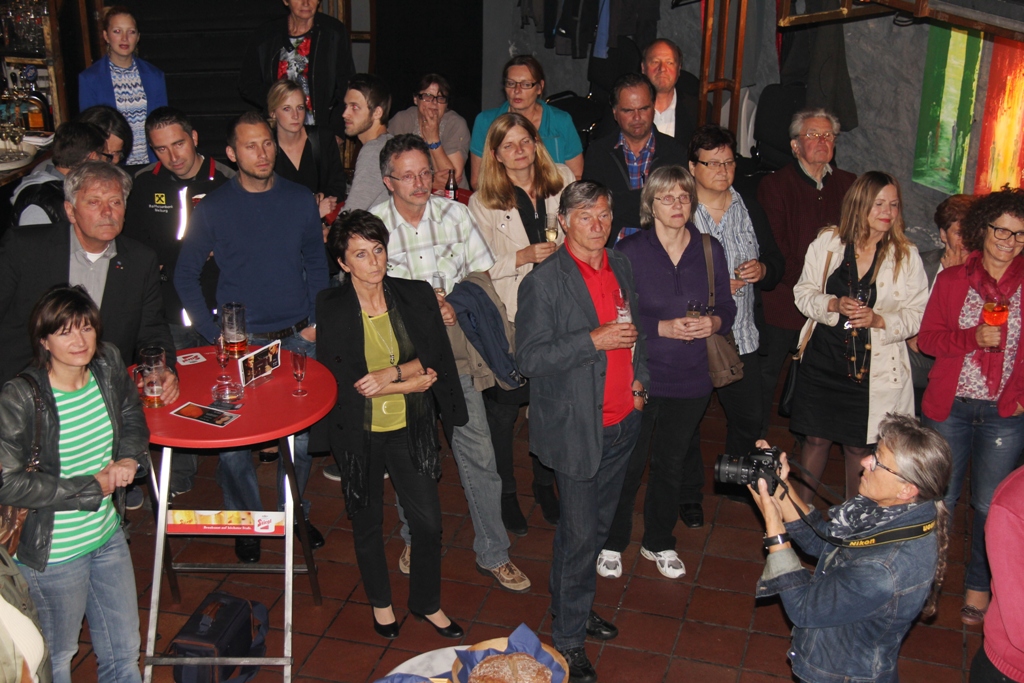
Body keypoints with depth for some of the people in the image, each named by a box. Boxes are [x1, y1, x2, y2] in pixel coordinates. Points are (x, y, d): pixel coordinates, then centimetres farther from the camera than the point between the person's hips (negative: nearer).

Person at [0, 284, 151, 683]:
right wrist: (89, 488, -19)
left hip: (108, 535, 5)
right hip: (52, 552, -5)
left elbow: (132, 418, 12)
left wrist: (130, 456, -9)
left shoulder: (108, 365, -7)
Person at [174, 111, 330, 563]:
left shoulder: (300, 200, 3)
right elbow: (185, 276, 2)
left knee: (299, 436, 10)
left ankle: (295, 512, 31)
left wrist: (315, 321, 1)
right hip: (238, 343, -2)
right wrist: (214, 334, -5)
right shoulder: (212, 208, -4)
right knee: (233, 440, 2)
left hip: (297, 339, 2)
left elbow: (316, 264, 11)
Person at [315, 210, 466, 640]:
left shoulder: (417, 297, -5)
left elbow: (434, 358, -7)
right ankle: (380, 602, 41)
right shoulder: (330, 309, -12)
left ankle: (426, 602, 32)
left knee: (428, 522, 6)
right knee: (367, 522, 16)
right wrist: (411, 382, -15)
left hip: (410, 429, 2)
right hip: (359, 434, -1)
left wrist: (391, 373, -23)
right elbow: (344, 382, -16)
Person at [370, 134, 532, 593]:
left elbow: (483, 274, 3)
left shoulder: (454, 214, 1)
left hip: (455, 352, 1)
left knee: (479, 454, 2)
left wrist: (455, 303, -16)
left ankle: (492, 554, 16)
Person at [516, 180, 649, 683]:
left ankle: (577, 608, 37)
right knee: (579, 533, 1)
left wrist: (640, 376, 6)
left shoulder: (621, 267, 7)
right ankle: (568, 638, 17)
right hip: (577, 429, -6)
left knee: (598, 525, 18)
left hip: (621, 423, 6)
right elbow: (530, 358, -18)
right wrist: (594, 340, -23)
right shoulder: (544, 281, -14)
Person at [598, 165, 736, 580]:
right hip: (639, 375, -3)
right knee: (628, 464, 6)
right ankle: (612, 543, 28)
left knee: (672, 463, 17)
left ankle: (659, 542, 37)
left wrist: (714, 322, -13)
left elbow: (726, 306, 9)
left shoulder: (710, 250, 3)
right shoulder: (629, 251, -8)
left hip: (690, 378, 3)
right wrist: (663, 328, -22)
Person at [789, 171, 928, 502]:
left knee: (858, 447, 10)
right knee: (816, 438, 13)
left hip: (873, 369, -1)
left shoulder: (907, 255, -4)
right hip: (823, 360, 1)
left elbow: (917, 314, -2)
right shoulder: (827, 242, -3)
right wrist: (833, 304, -17)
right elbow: (803, 292, 3)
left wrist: (879, 320, -20)